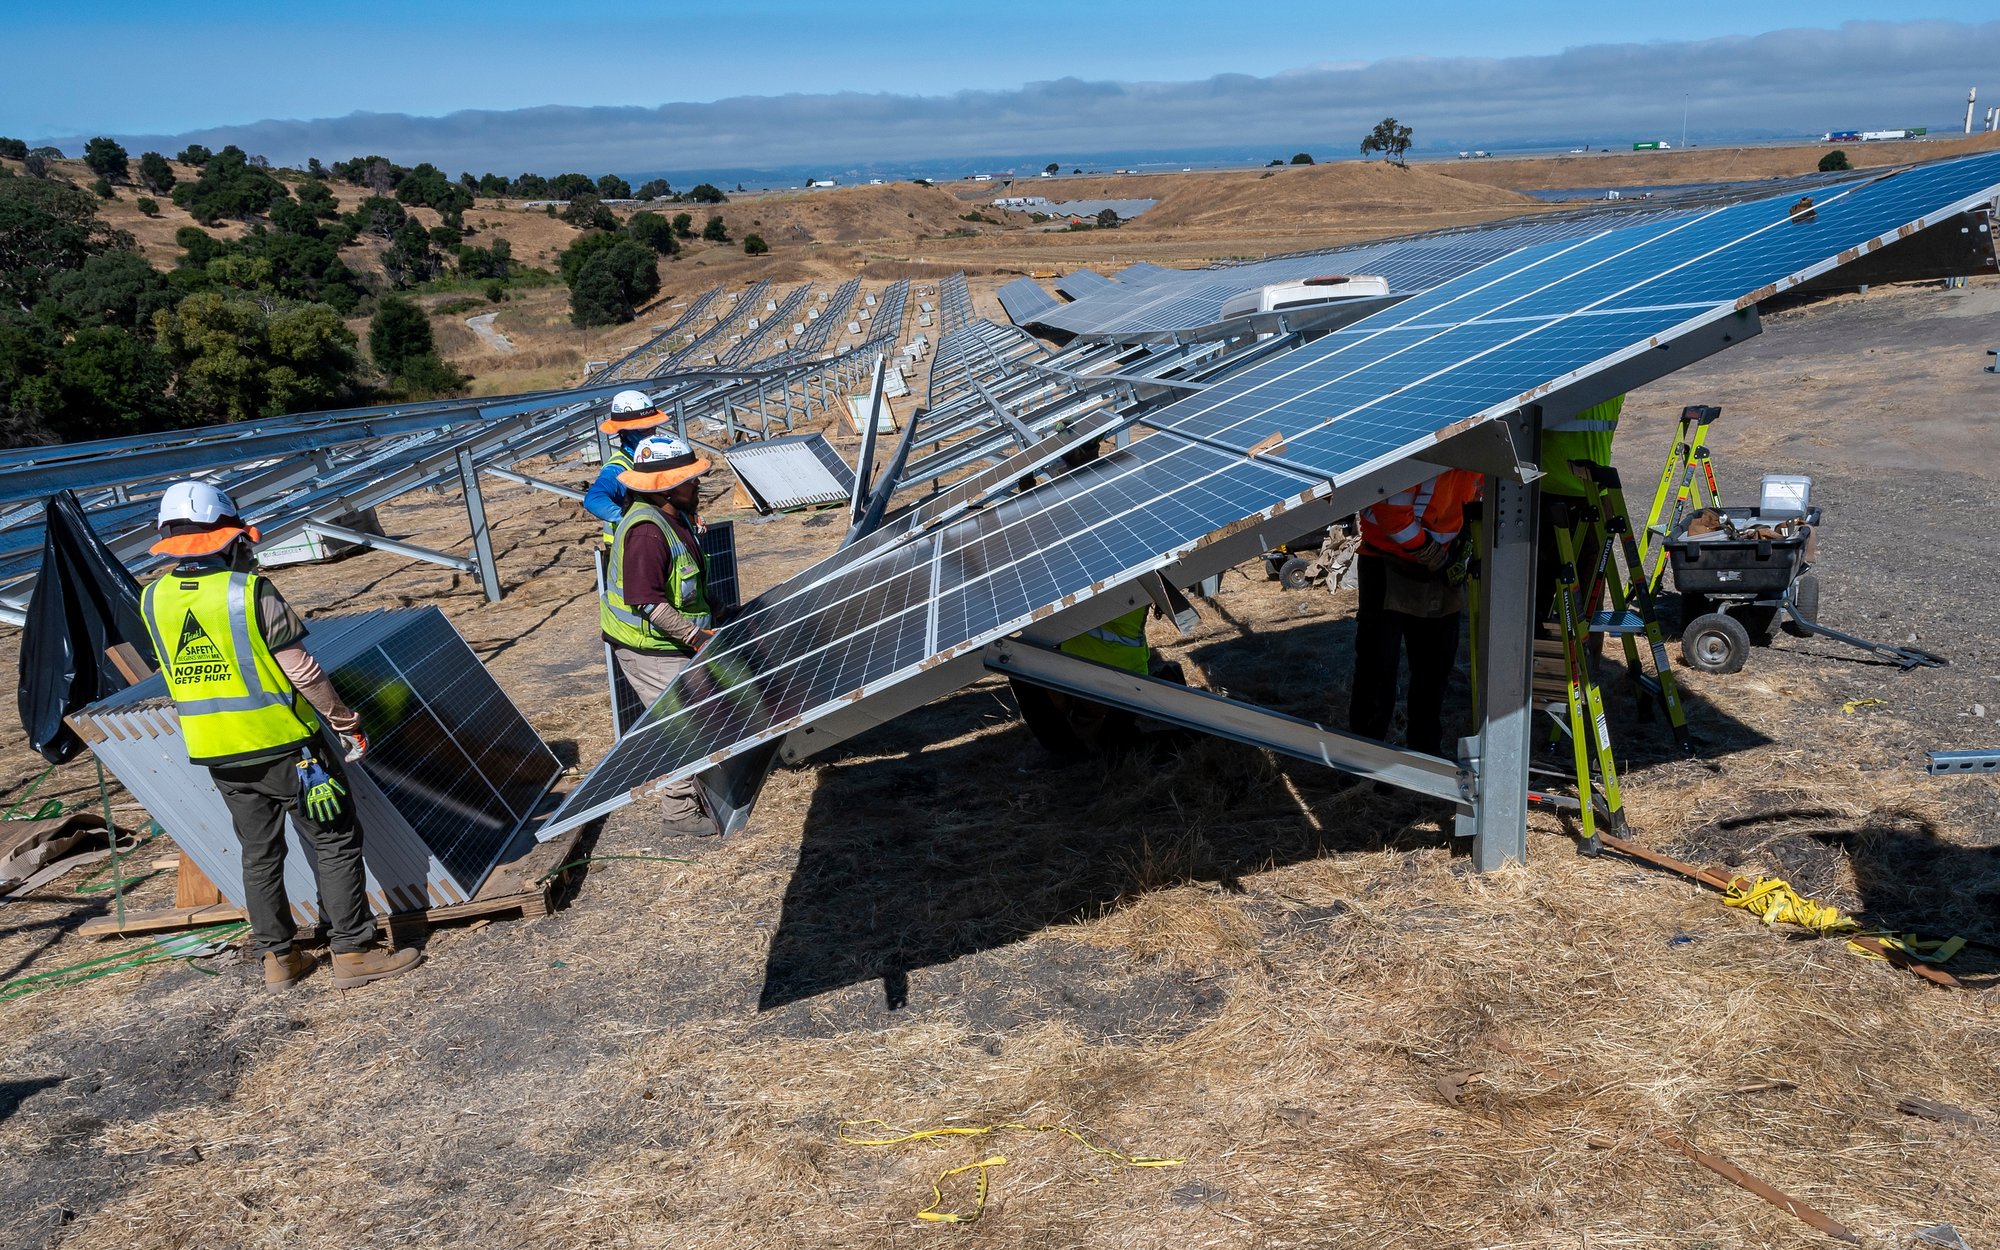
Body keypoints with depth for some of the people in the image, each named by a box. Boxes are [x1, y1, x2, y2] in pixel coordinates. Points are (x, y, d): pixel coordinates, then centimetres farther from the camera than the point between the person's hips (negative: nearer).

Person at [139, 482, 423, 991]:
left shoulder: (154, 599, -1)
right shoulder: (251, 592, -18)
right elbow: (300, 669, -16)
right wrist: (346, 721, -4)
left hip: (215, 753, 6)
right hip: (282, 743, -6)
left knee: (259, 854, 18)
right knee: (335, 843, 5)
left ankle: (277, 957, 26)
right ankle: (353, 953, 6)